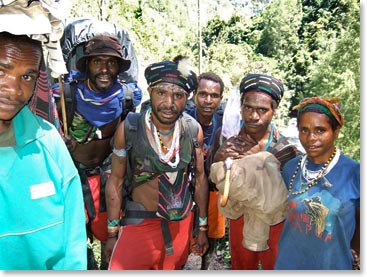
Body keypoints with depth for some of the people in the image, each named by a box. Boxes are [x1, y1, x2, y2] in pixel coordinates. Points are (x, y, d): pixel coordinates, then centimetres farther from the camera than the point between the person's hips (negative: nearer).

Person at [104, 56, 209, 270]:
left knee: (173, 268, 21)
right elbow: (115, 182, -7)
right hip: (139, 222, -2)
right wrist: (112, 233, -3)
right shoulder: (128, 129, -16)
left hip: (182, 222, 3)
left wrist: (203, 227, 7)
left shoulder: (193, 130, -10)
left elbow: (200, 179, 1)